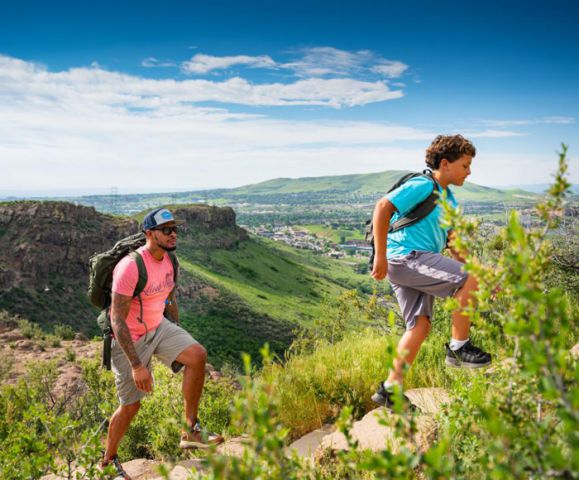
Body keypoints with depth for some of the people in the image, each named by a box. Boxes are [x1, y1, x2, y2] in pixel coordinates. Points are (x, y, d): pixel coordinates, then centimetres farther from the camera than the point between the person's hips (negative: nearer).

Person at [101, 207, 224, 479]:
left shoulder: (168, 260, -3)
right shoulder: (130, 267, -27)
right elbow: (117, 321, -26)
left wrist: (178, 341, 17)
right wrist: (137, 366, -27)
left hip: (159, 327, 6)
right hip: (129, 339, -6)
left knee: (197, 355, -19)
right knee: (131, 406, 5)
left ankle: (191, 432, -6)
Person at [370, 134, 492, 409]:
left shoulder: (450, 201, 22)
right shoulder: (422, 186, -7)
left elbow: (453, 243, 24)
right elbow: (383, 207, -18)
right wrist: (380, 256, -21)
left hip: (417, 263, 10)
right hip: (405, 256, -10)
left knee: (420, 326, 4)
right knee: (469, 281, -17)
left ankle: (391, 389, 10)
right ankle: (458, 348, -2)